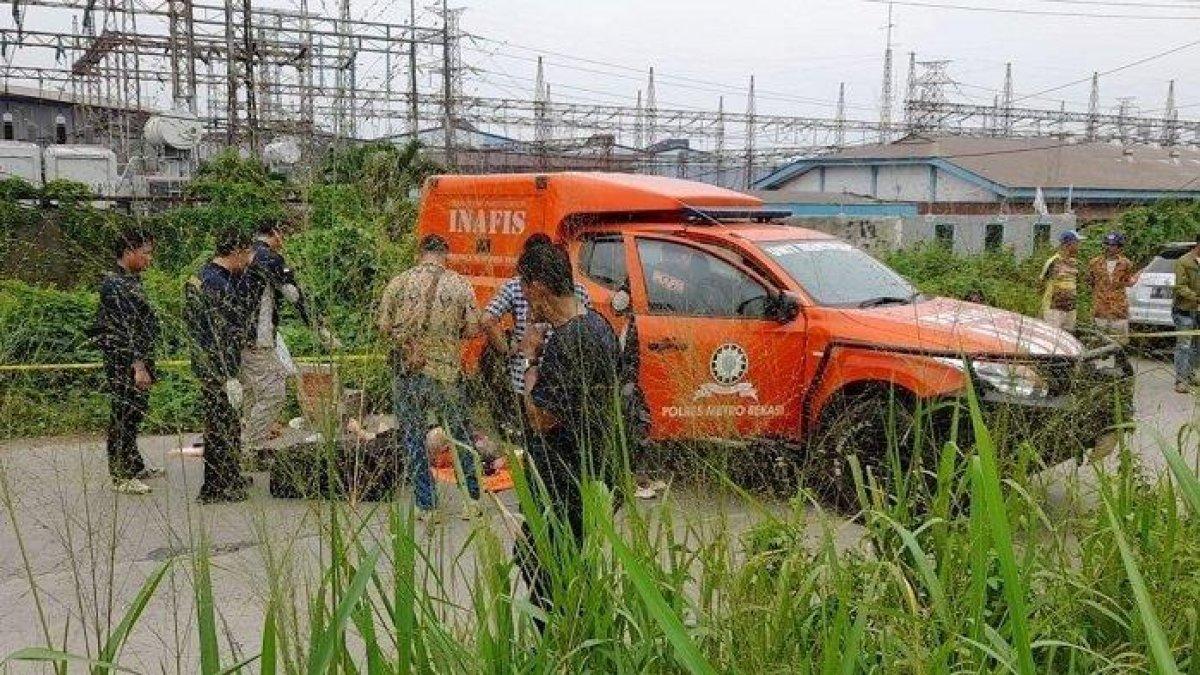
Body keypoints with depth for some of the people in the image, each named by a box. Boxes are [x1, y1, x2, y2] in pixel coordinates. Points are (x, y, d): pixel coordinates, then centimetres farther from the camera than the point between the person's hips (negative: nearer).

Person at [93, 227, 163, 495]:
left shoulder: (132, 280, 14)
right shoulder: (115, 285, -16)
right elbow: (123, 330, -22)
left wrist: (146, 363, 22)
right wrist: (138, 365, -24)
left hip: (138, 360, 10)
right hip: (125, 364, -10)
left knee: (135, 414, 17)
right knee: (123, 417, -2)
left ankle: (135, 466, 29)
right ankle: (121, 476, 5)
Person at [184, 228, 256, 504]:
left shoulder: (204, 276, 11)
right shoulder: (217, 284, -21)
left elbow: (240, 311, 22)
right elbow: (220, 334, -25)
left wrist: (242, 272, 13)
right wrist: (230, 377, -25)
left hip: (208, 364, 10)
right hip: (218, 368, -10)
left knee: (229, 424, 21)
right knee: (221, 426, -1)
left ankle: (229, 478, 34)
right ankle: (215, 489, 9)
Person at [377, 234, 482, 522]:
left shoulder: (398, 283, -2)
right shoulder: (460, 285, -3)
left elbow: (384, 327, -1)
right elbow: (473, 329, -2)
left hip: (408, 370, 0)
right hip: (447, 370, 0)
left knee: (414, 438, 10)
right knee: (461, 434, 16)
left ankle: (427, 507, 12)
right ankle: (473, 498, 22)